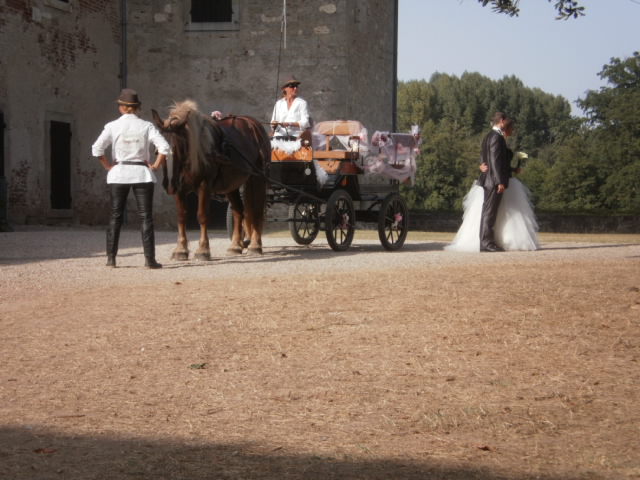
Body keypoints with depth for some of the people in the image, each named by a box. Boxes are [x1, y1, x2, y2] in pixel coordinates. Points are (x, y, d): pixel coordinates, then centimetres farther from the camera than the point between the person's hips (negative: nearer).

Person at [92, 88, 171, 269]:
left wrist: (108, 166, 1)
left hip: (118, 173, 0)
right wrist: (156, 165, 0)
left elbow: (97, 149, -10)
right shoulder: (146, 126, -3)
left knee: (116, 216, 9)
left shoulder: (112, 126, -3)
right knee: (145, 216, 3)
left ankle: (111, 257, 7)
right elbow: (164, 147, -12)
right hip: (142, 173, 0)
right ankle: (149, 259, 0)